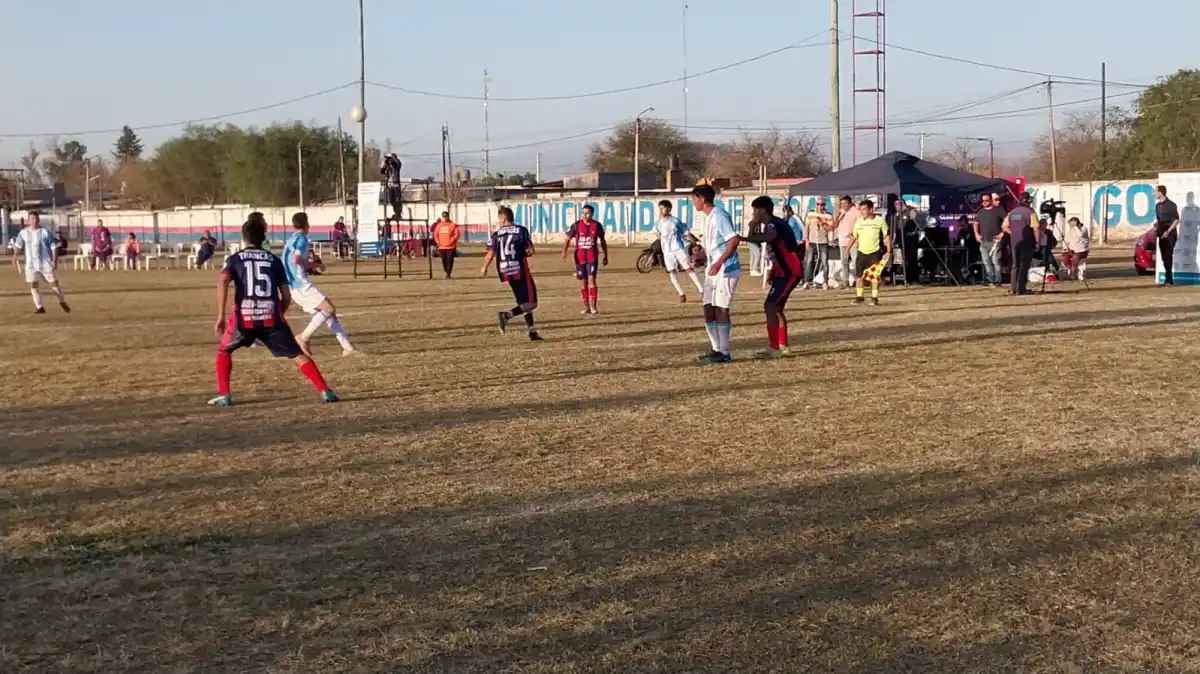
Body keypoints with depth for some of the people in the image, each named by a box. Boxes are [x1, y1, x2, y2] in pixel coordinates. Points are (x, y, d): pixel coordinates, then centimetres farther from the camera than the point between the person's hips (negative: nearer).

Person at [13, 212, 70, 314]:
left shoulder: (45, 232, -5)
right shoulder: (23, 233, 2)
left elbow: (53, 247, -3)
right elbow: (18, 246, 8)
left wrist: (55, 261, -10)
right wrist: (16, 256, -8)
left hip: (46, 263, -2)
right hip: (31, 263, 2)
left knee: (54, 283, 2)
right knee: (33, 285, -4)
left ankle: (62, 302, 24)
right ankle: (39, 307, 4)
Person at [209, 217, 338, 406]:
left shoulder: (234, 259, 13)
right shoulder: (274, 260, 18)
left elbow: (223, 282, -7)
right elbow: (286, 296, 15)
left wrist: (221, 316, -9)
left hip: (244, 317, -1)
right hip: (271, 316, 1)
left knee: (224, 351, 25)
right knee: (298, 355, 6)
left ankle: (224, 395, 15)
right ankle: (325, 391, -7)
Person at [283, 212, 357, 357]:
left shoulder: (291, 240, 18)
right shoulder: (302, 239, -9)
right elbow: (296, 260, -23)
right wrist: (315, 265, -11)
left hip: (293, 286, 10)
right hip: (301, 284, -10)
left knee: (326, 312, 8)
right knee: (329, 308, -13)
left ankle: (347, 346, 3)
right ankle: (303, 338, -16)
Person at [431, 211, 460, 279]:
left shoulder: (452, 225, -2)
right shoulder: (439, 225, 10)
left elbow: (456, 234, -7)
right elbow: (435, 234, 15)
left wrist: (451, 241, -17)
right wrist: (437, 241, 1)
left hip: (451, 246, -3)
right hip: (442, 246, 4)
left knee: (449, 260, -5)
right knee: (443, 260, 5)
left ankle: (448, 273, 2)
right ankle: (446, 272, 23)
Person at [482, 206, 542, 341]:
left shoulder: (496, 235, 3)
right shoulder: (521, 230, -3)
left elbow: (490, 254, -3)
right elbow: (530, 251, -8)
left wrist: (484, 268, 15)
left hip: (506, 272, 5)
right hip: (520, 269, -5)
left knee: (524, 302, 16)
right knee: (531, 303, -2)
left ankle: (532, 331, 15)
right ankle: (507, 315, -23)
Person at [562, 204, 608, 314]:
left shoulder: (597, 226, 1)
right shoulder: (576, 225, -2)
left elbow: (602, 241, 14)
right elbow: (568, 239, 0)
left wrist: (605, 256, 17)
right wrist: (564, 252, -15)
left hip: (592, 257, -1)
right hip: (579, 257, 1)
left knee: (591, 279, -14)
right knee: (583, 282, 7)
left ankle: (593, 306, -12)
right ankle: (586, 307, 16)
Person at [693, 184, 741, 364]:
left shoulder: (719, 216, -15)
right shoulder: (708, 218, 15)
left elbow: (735, 239, -25)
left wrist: (719, 262, -28)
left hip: (726, 270, -10)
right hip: (713, 271, 10)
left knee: (721, 310, -6)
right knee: (709, 310, 9)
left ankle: (725, 352, -1)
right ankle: (717, 349, 17)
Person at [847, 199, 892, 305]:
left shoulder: (880, 221, -5)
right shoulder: (858, 221, 4)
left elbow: (887, 236, 0)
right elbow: (854, 237, 11)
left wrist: (889, 251, -5)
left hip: (875, 252, -3)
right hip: (862, 252, 3)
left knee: (875, 276, -1)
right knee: (858, 275, 1)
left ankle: (874, 298, 7)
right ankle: (859, 296, 13)